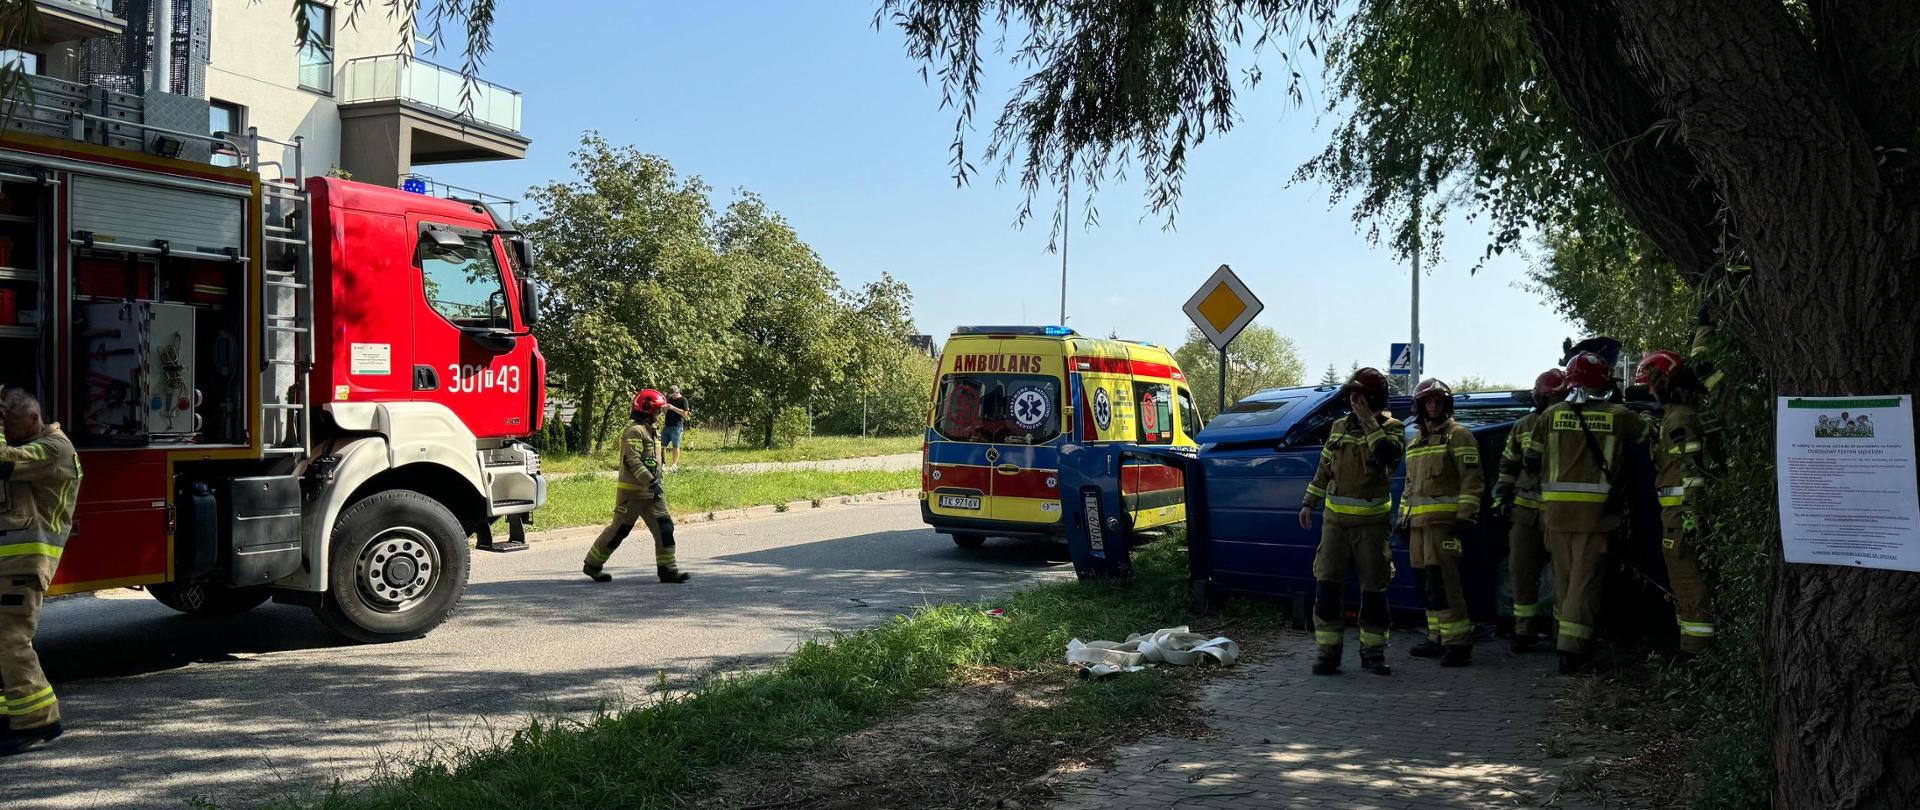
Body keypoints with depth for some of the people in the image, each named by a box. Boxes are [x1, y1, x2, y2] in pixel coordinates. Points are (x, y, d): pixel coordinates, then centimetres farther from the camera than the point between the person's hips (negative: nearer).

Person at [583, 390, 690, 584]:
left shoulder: (652, 432, 16)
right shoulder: (634, 432, -14)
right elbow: (633, 461, -24)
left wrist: (656, 484, 21)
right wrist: (652, 482, -28)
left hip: (651, 492, 9)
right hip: (632, 492, -9)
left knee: (664, 527, -1)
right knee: (619, 530, 0)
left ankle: (668, 569, 1)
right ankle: (592, 565, 15)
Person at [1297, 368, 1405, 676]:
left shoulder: (1391, 427, -2)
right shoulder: (1339, 427, 11)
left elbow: (1388, 454, -25)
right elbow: (1324, 468, 18)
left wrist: (1368, 421, -22)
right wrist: (1309, 503, 16)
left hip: (1372, 522, -3)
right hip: (1336, 520, 3)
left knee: (1374, 588, 4)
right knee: (1327, 585, -4)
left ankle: (1373, 651, 17)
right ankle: (1328, 651, 2)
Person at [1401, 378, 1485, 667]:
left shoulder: (1458, 436, -1)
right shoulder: (1415, 443, 22)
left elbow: (1472, 480, -9)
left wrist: (1465, 517, -17)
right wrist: (1403, 517, 23)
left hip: (1444, 520, -8)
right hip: (1419, 522, 8)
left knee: (1442, 580, -15)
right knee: (1425, 582, 9)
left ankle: (1458, 642, -12)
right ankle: (1438, 638, 17)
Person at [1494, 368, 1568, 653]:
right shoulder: (1523, 427, 8)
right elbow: (1508, 465, 16)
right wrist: (1501, 498, 10)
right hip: (1526, 510, 3)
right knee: (1522, 570, 4)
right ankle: (1525, 631, 13)